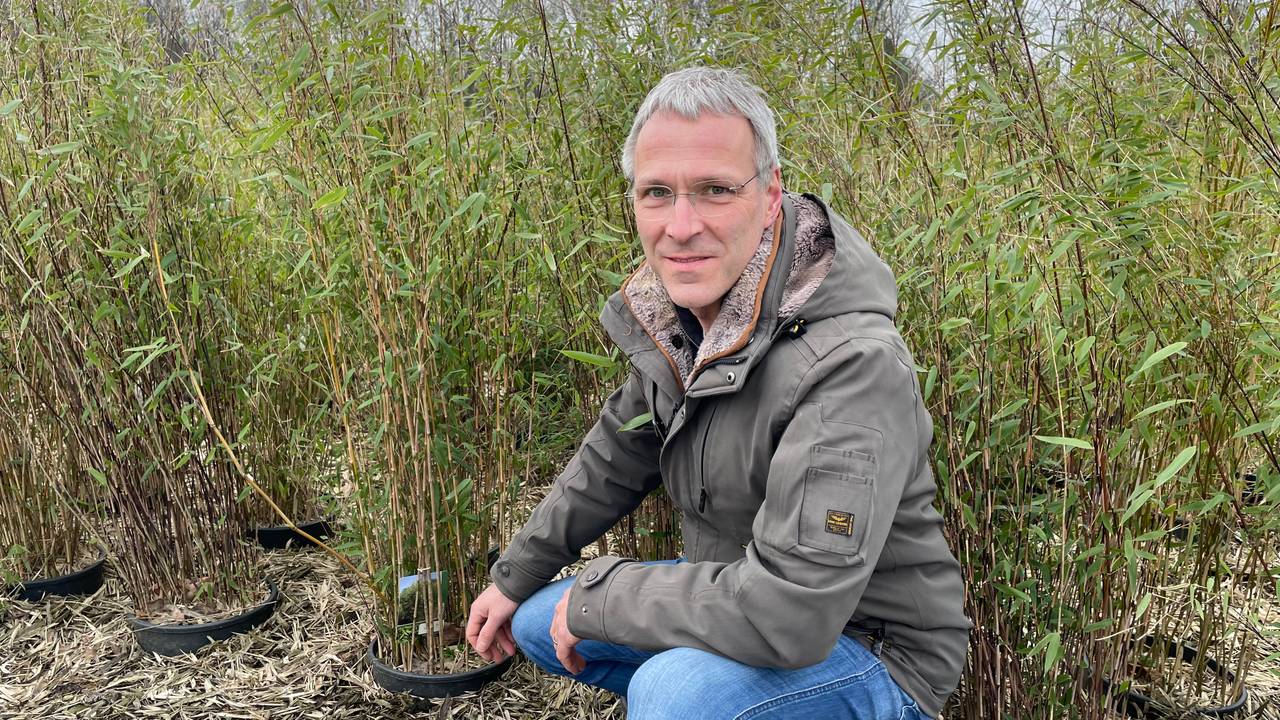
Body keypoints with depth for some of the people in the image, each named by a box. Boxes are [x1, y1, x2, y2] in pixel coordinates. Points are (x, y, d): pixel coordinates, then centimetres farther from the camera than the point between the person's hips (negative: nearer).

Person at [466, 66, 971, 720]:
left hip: (872, 653, -7)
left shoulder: (852, 364, -32)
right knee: (536, 622, 10)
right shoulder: (674, 319, -5)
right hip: (744, 607, 8)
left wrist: (596, 596, -22)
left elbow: (789, 613, -36)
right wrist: (515, 576, 17)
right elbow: (616, 456, 11)